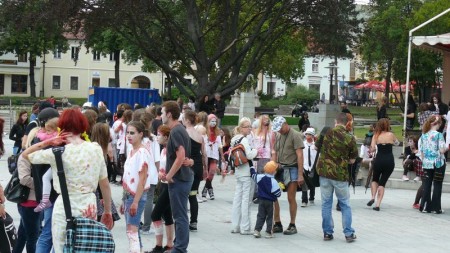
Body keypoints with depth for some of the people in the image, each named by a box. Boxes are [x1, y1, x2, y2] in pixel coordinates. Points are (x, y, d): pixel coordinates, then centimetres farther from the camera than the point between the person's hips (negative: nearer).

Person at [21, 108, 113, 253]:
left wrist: (48, 142, -1)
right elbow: (105, 184, 7)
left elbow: (25, 155, 4)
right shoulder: (96, 149, 1)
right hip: (89, 206, 4)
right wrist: (108, 211, 16)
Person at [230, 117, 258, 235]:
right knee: (246, 200, -5)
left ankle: (235, 226, 13)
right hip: (246, 171, -9)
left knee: (237, 198, 10)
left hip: (238, 171, 9)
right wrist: (256, 150, -3)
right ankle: (245, 227, -2)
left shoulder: (235, 140, 14)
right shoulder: (244, 140, -13)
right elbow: (249, 155, -21)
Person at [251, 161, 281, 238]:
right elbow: (278, 193, -15)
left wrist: (251, 168, 29)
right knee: (270, 217, 5)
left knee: (260, 216, 10)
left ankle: (257, 230, 1)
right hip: (270, 202, -4)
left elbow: (253, 174, 13)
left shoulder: (260, 177, -5)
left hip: (261, 201, 4)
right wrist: (280, 188, 5)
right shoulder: (273, 181, -16)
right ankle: (268, 232, 5)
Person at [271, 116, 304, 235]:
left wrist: (300, 175, -15)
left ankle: (292, 225, 9)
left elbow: (300, 156, -11)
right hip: (280, 168, 6)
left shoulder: (295, 135, -7)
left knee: (291, 198, -2)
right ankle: (277, 224, 11)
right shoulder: (278, 136, 14)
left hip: (292, 169, -6)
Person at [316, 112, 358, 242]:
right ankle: (348, 233, 10)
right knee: (345, 204, 10)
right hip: (340, 174, -2)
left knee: (326, 203, 10)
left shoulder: (326, 132, -5)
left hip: (324, 172, 2)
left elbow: (317, 146, 11)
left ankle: (327, 232, 12)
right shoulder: (350, 138, -10)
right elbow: (352, 160, -2)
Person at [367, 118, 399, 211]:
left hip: (379, 160, 0)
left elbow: (372, 149, -7)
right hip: (389, 161, 0)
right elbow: (397, 143, 20)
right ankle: (377, 204, -2)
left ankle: (373, 197, 0)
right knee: (382, 182, 7)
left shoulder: (376, 135, 0)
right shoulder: (391, 135, 0)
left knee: (375, 179, 23)